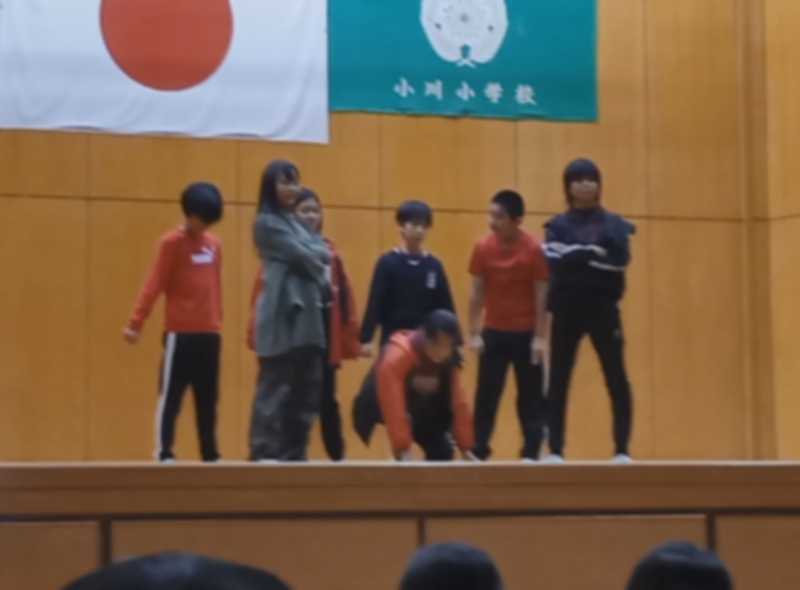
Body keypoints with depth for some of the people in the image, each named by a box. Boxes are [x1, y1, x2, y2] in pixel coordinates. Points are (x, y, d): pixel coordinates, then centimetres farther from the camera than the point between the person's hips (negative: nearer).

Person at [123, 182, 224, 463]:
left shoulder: (214, 244, 12)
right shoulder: (172, 242, -5)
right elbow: (154, 285, -9)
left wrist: (218, 322, 15)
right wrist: (136, 322, -15)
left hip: (209, 334, 5)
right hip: (180, 332, -5)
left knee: (208, 397, 10)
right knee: (171, 394, -3)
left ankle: (210, 453, 16)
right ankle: (164, 453, -1)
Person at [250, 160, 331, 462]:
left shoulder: (295, 223, 22)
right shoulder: (267, 223, -3)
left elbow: (323, 253, 11)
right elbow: (301, 256, -9)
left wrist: (323, 273, -9)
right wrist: (322, 276, 5)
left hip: (307, 313, 8)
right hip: (282, 314, -8)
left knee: (308, 387, 5)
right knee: (275, 387, -10)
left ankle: (294, 452, 9)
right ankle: (265, 452, -10)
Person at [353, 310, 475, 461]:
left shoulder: (449, 360, -14)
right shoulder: (397, 355, -35)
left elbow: (458, 402, -11)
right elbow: (393, 407, -42)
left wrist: (466, 448, -13)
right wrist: (403, 449, -46)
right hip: (380, 406, -6)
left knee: (441, 451, -4)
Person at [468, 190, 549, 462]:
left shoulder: (534, 249, -11)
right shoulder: (483, 248, -4)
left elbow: (542, 296, -8)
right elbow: (476, 292, 2)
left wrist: (540, 337, -10)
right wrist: (474, 333, -2)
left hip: (525, 333, -2)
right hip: (493, 332, 2)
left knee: (530, 396, 3)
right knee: (486, 394, 0)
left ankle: (530, 454, 10)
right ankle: (478, 452, 7)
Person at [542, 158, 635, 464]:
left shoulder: (613, 224, 8)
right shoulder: (557, 225, 8)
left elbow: (620, 258, -10)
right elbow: (556, 259, -11)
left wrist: (577, 255, -14)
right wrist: (596, 254, -14)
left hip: (603, 308, 0)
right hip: (567, 308, 0)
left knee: (616, 379, -2)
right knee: (558, 380, 0)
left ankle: (622, 450, 3)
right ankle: (555, 451, 4)